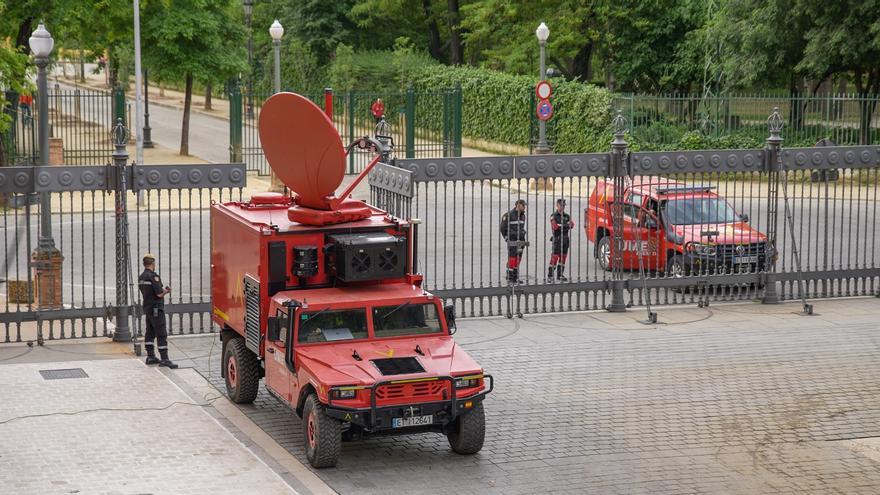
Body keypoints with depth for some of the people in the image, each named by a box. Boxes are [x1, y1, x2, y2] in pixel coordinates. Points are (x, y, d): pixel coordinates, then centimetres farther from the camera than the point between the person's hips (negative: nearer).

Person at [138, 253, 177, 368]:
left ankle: (150, 357, 19)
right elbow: (159, 294, -20)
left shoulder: (141, 278, 10)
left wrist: (163, 290, 15)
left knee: (150, 333, 15)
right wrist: (166, 291, 1)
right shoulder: (153, 276, -17)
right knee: (162, 334, -9)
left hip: (147, 308, 9)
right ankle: (164, 359, -12)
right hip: (156, 308, -9)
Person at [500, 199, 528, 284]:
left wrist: (523, 238, 16)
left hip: (520, 241, 7)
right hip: (512, 241, -7)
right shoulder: (509, 215, -12)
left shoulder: (523, 216, 11)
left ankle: (516, 277, 13)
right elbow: (503, 228, -7)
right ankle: (510, 278, -4)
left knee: (518, 259, 7)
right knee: (512, 258, -8)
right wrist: (507, 239, -8)